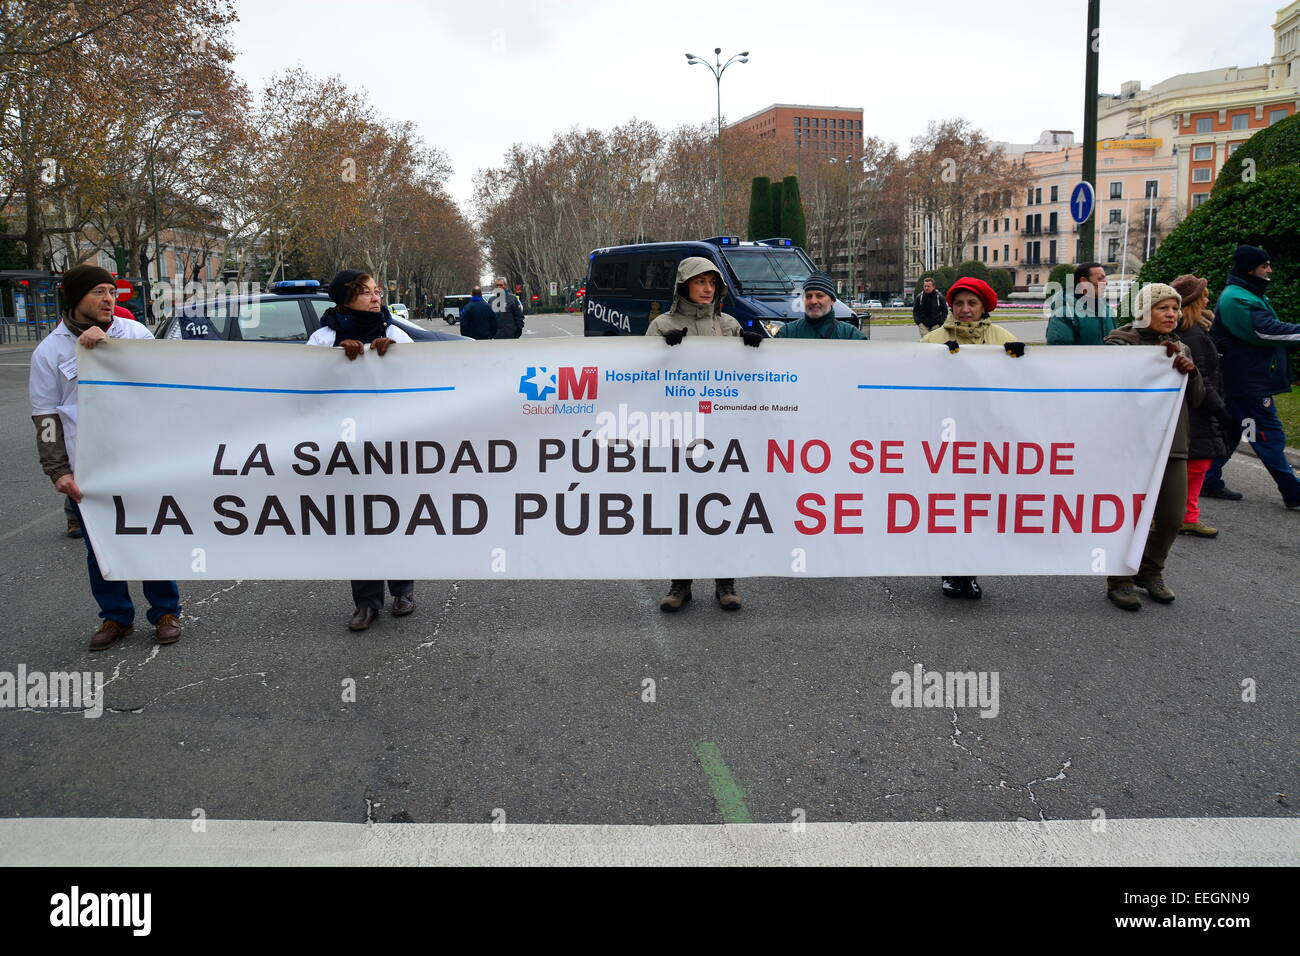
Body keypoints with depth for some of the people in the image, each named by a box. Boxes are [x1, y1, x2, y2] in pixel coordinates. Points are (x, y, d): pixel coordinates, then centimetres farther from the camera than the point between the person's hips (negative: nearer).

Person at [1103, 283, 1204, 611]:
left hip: (1173, 447, 6)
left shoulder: (1180, 348, 14)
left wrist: (1191, 372, -5)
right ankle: (1120, 580, 14)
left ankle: (1150, 572, 30)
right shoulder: (1122, 341, -4)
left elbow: (1196, 400, 13)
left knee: (1172, 518, 8)